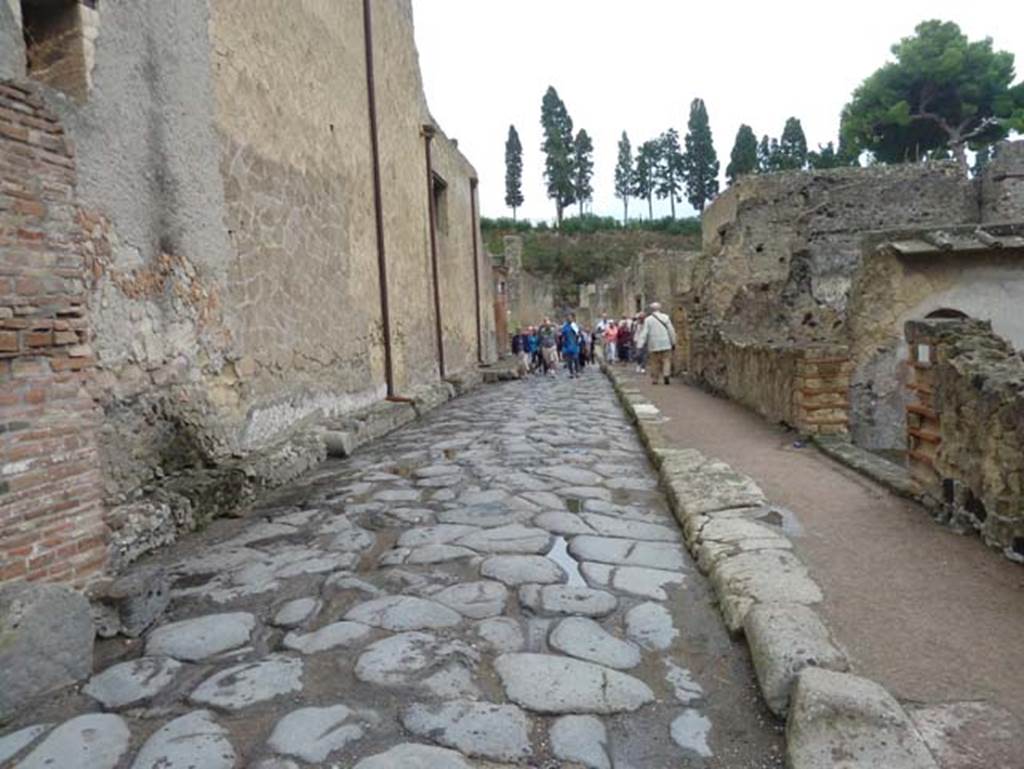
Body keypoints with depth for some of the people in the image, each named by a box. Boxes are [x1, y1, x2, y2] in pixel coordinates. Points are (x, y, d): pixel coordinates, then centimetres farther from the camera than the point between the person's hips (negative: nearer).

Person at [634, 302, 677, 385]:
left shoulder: (648, 319, -1)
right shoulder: (666, 317, 2)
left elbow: (644, 333, -5)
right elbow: (671, 331, 3)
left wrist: (640, 345, -5)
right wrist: (673, 342, 11)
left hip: (654, 345, 0)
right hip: (665, 344, 0)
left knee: (654, 362, 7)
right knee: (666, 360, 5)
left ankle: (654, 379, 11)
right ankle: (666, 374, -15)